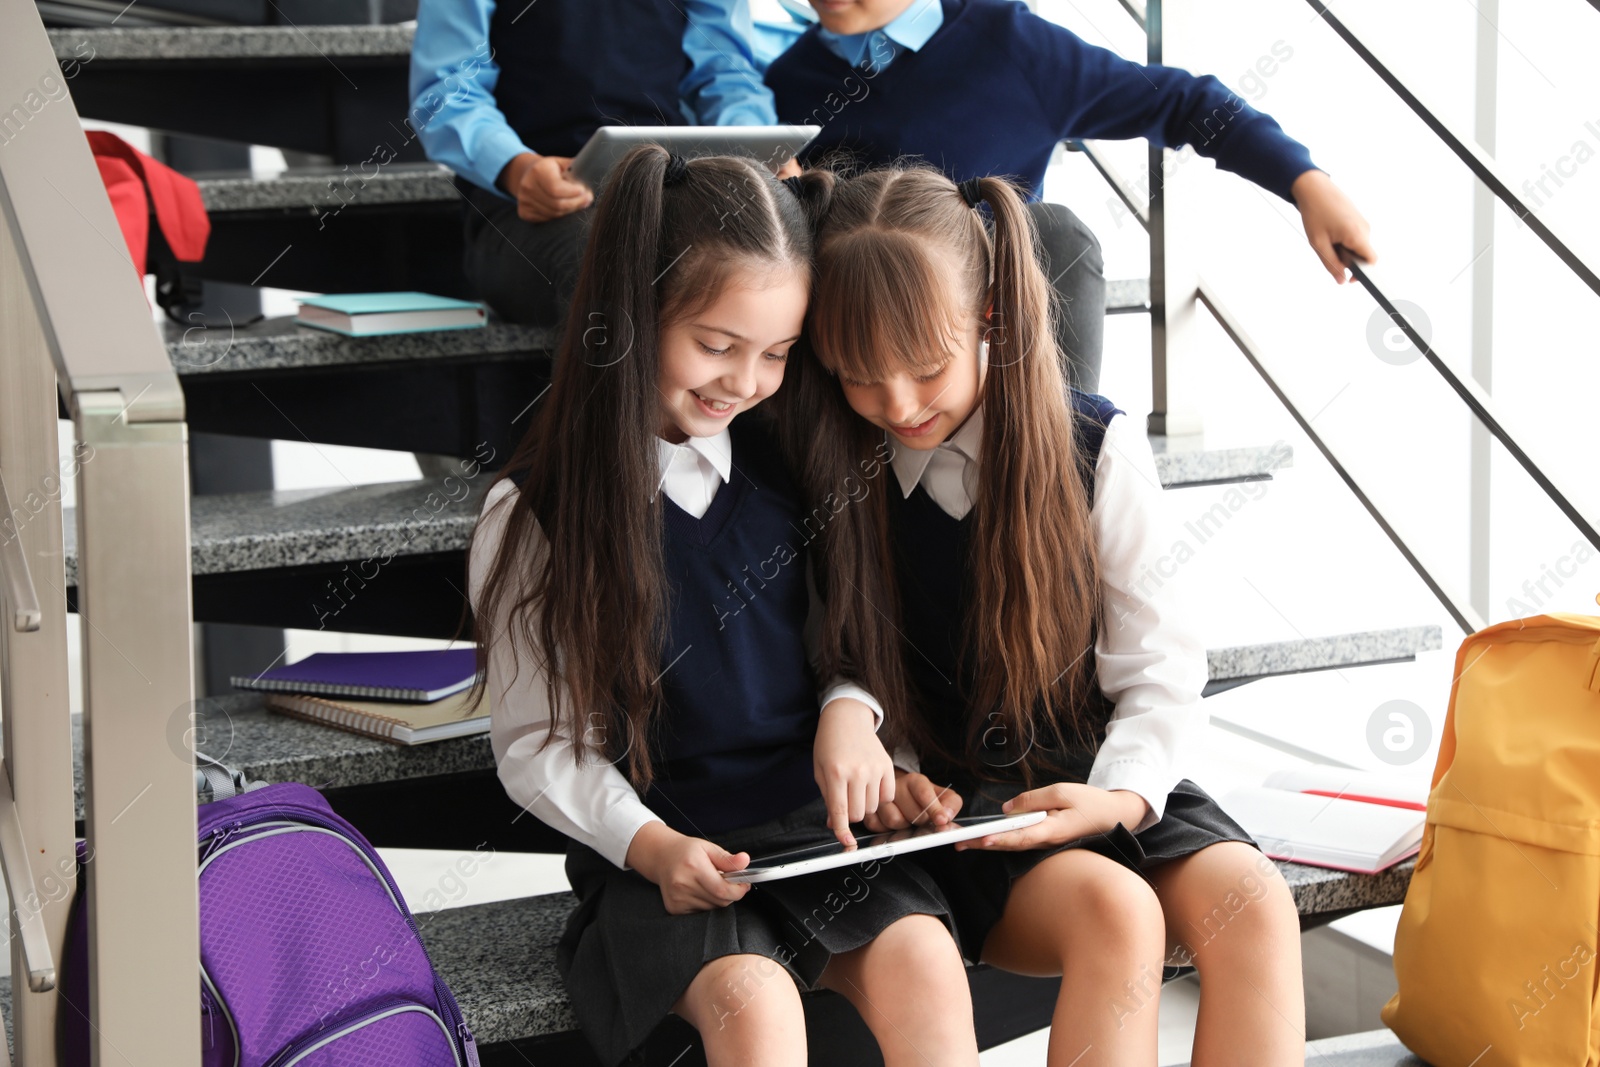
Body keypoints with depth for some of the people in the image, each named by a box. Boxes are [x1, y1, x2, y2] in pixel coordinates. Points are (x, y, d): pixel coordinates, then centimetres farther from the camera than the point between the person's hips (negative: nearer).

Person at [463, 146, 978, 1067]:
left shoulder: (782, 461, 7)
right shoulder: (534, 519, -4)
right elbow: (538, 746, -1)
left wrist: (850, 709, -4)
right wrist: (647, 845, -17)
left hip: (817, 818, 3)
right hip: (663, 857, -3)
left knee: (924, 964, -24)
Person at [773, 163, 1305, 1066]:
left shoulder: (1097, 447, -1)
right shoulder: (825, 474, -2)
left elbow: (1161, 670, 1)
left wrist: (1120, 796, -16)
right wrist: (889, 776, -12)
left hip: (1096, 780, 2)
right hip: (943, 808, -2)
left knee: (1253, 902, -29)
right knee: (1114, 910, -33)